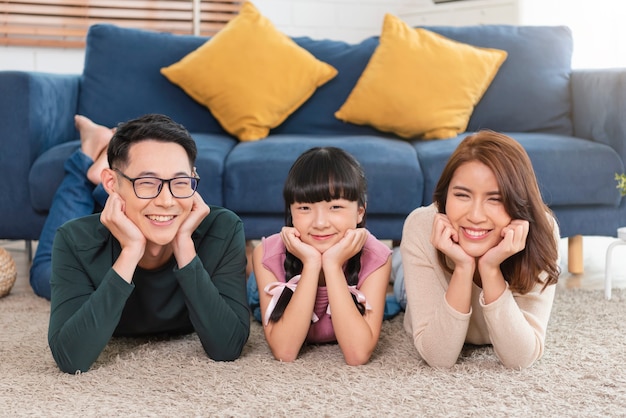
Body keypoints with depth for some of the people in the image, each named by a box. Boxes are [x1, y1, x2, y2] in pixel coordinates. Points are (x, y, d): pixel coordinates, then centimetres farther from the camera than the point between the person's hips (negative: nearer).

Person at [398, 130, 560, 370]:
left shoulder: (541, 231, -39)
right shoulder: (421, 229, -40)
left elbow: (519, 359, -40)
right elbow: (438, 358, -40)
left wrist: (490, 269, -50)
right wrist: (462, 268, -50)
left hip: (512, 338, 2)